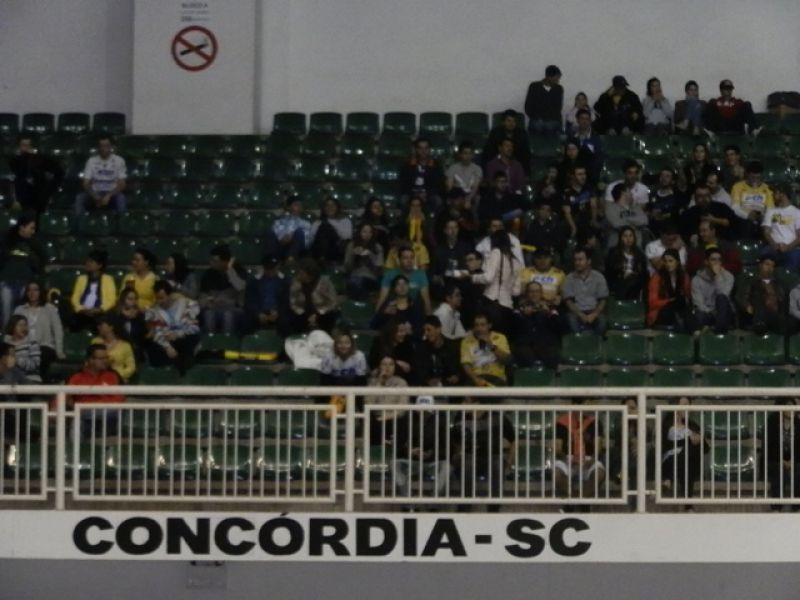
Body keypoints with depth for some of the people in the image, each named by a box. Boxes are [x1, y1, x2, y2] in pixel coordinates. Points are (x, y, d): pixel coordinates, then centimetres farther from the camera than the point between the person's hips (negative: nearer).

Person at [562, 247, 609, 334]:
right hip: (576, 312, 0)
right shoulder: (569, 279, 9)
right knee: (572, 320, -36)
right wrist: (581, 315, -16)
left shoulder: (598, 277, 9)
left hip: (594, 311, 0)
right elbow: (569, 301, 1)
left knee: (601, 320, -34)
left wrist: (594, 315, -15)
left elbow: (602, 300, 5)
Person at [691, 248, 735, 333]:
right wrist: (711, 313, -22)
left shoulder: (728, 276, -1)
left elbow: (723, 295, -19)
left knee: (721, 298, -33)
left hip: (724, 315, 2)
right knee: (699, 315, -39)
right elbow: (698, 303, -9)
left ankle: (719, 332, -34)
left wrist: (718, 276, -21)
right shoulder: (697, 279, -2)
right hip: (706, 314, -2)